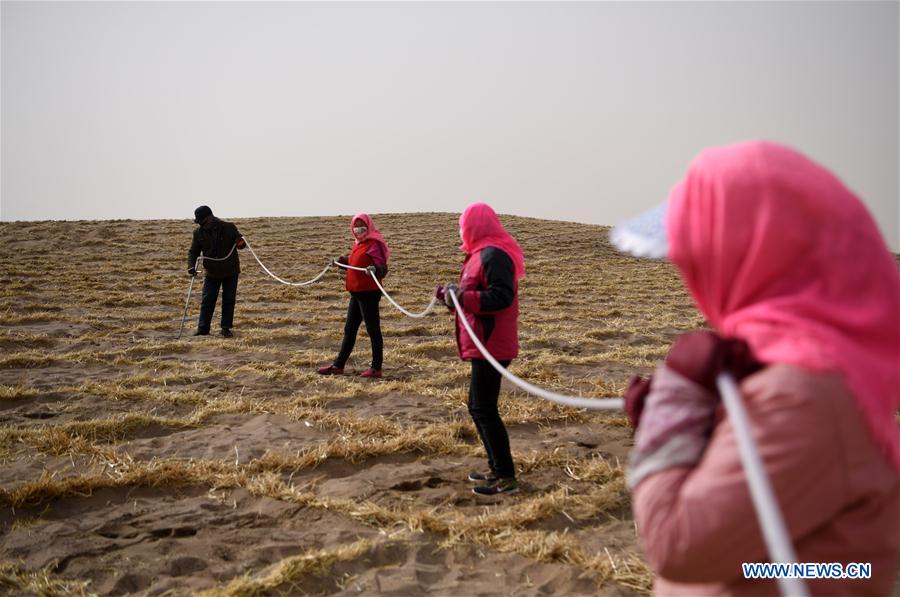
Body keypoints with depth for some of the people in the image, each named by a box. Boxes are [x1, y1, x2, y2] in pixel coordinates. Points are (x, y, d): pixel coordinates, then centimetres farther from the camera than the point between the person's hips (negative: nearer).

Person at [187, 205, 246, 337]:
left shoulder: (228, 228, -11)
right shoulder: (198, 232, -3)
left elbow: (240, 243, -2)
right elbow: (193, 252, 5)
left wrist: (240, 243, -27)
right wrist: (191, 266, -12)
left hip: (230, 272, -2)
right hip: (211, 272, 2)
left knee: (229, 300, 4)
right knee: (207, 300, 1)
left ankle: (226, 328, 13)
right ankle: (203, 328, 9)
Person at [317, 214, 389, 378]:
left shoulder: (375, 244, -12)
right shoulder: (358, 244, 14)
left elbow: (383, 269, -18)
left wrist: (375, 270, -38)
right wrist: (343, 260, 19)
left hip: (369, 293, -9)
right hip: (356, 293, 9)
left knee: (373, 330, -1)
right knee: (349, 330, 15)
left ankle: (376, 368, 8)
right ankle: (338, 366, 23)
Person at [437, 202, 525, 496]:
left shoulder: (493, 255, -16)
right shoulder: (485, 253, 17)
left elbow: (501, 297, -26)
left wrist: (461, 296, -25)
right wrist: (451, 294, 17)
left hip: (490, 346, -11)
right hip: (484, 345, 11)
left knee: (484, 410, -7)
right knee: (479, 408, 17)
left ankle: (506, 477, 0)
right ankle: (496, 468, 25)